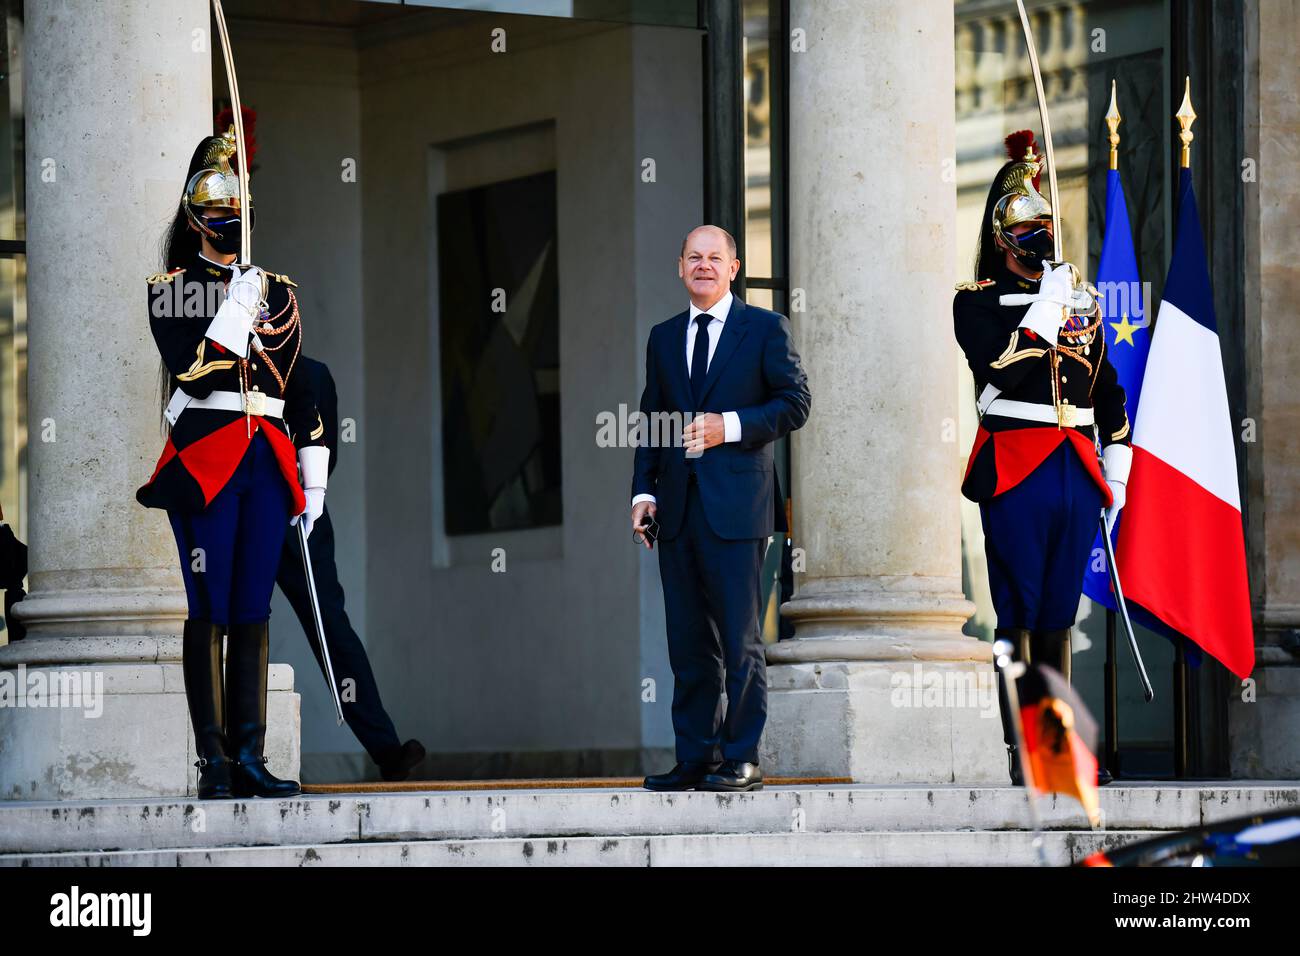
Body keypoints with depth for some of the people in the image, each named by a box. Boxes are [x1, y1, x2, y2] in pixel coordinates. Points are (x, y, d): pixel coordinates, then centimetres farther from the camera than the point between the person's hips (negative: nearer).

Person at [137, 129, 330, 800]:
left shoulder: (278, 292, 16)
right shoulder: (170, 290, 3)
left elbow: (300, 391, 18)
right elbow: (190, 374, -11)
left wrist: (313, 478, 13)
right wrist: (236, 313, -18)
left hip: (268, 461, 4)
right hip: (202, 460, -4)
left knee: (254, 613, 4)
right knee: (207, 613, -5)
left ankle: (249, 756, 6)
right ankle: (213, 761, -5)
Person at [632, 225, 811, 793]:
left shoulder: (765, 329, 3)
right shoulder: (664, 338, 17)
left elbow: (795, 402, -2)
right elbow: (651, 421, 17)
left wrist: (730, 426, -13)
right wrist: (643, 491, 6)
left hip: (736, 504, -5)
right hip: (678, 507, 5)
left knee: (740, 639, -5)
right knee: (689, 641, 6)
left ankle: (741, 760, -2)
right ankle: (695, 757, 10)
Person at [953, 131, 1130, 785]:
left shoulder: (1082, 300, 16)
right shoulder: (977, 301, 0)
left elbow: (1107, 389, 21)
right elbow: (1000, 370, -17)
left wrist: (1116, 467, 14)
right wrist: (1046, 309, -15)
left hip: (1077, 472, 5)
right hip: (1015, 473, -5)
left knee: (1060, 613, 8)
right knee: (1019, 612, -5)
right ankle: (1021, 748, -4)